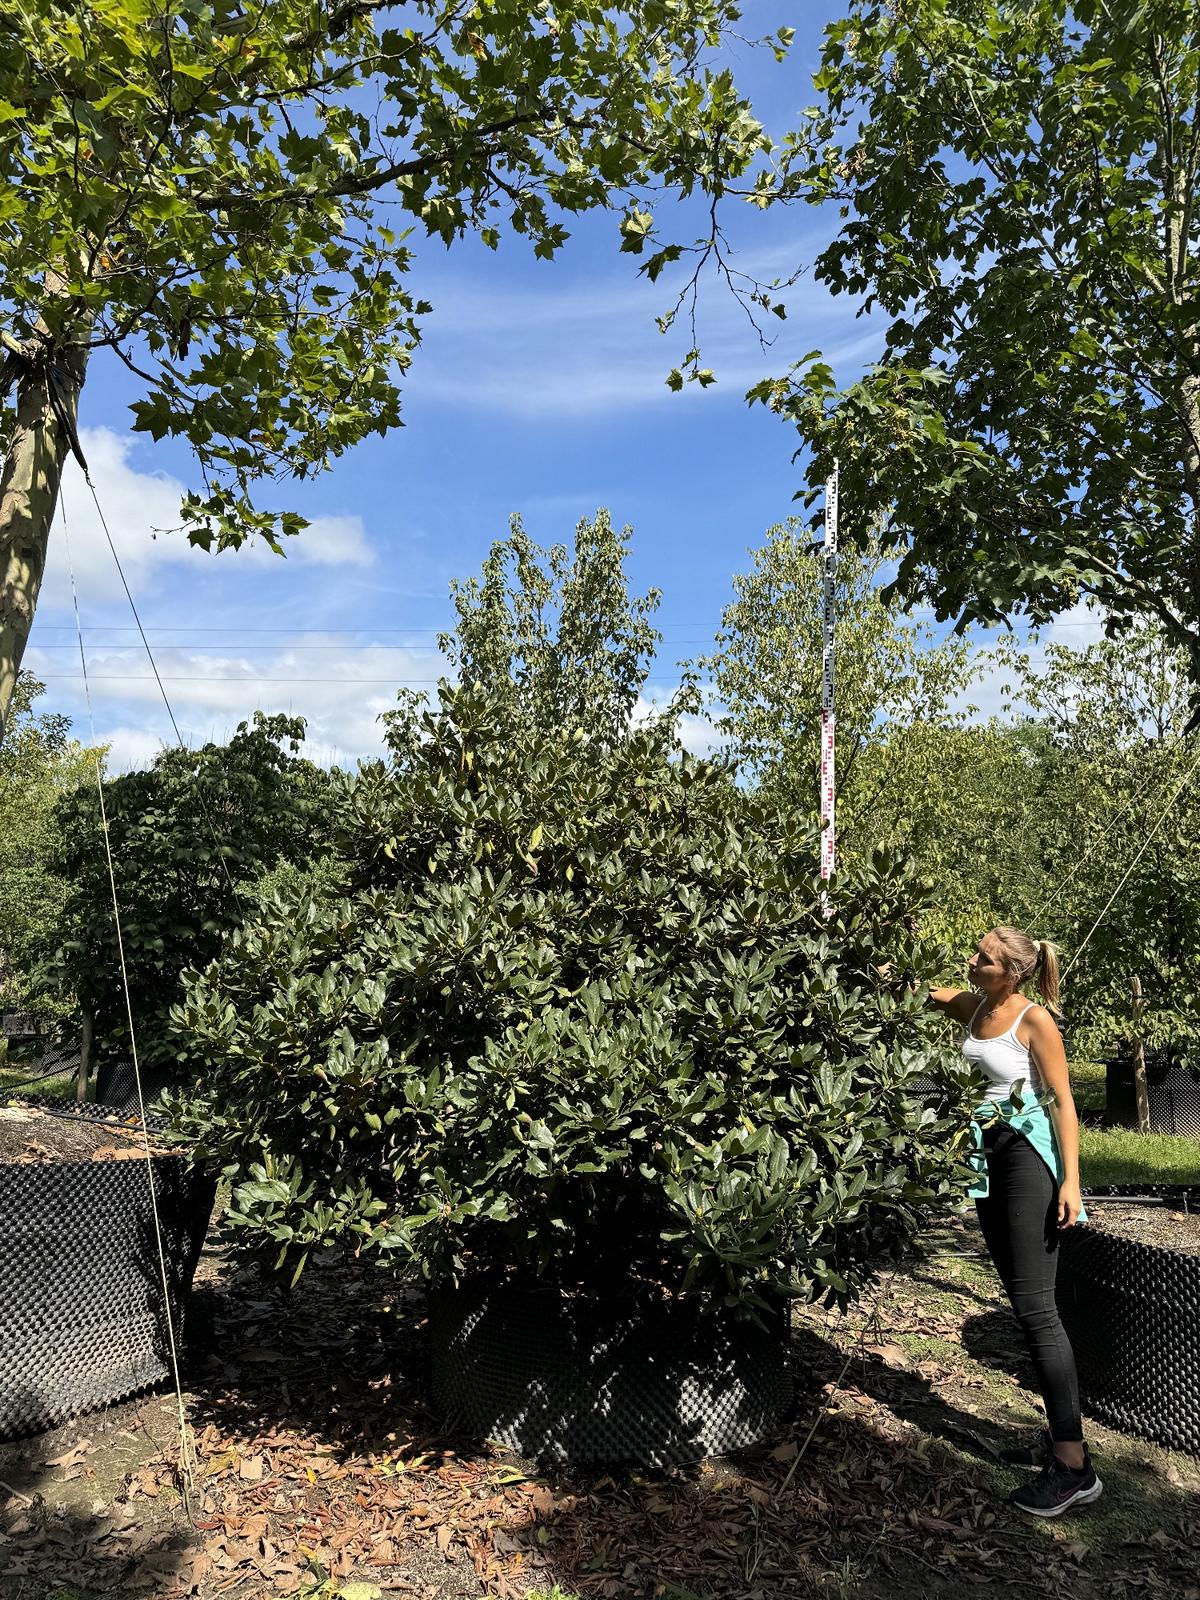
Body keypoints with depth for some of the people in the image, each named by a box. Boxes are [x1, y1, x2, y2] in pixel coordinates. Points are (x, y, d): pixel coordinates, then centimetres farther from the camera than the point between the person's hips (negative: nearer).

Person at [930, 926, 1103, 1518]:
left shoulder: (1035, 1020, -12)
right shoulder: (971, 1007, 6)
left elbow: (1063, 1101, -12)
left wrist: (1070, 1180, -17)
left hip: (1029, 1156, -8)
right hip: (989, 1157, 8)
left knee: (1035, 1309, -10)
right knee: (1025, 1304, 12)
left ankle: (1075, 1466, -4)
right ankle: (1058, 1435, 23)